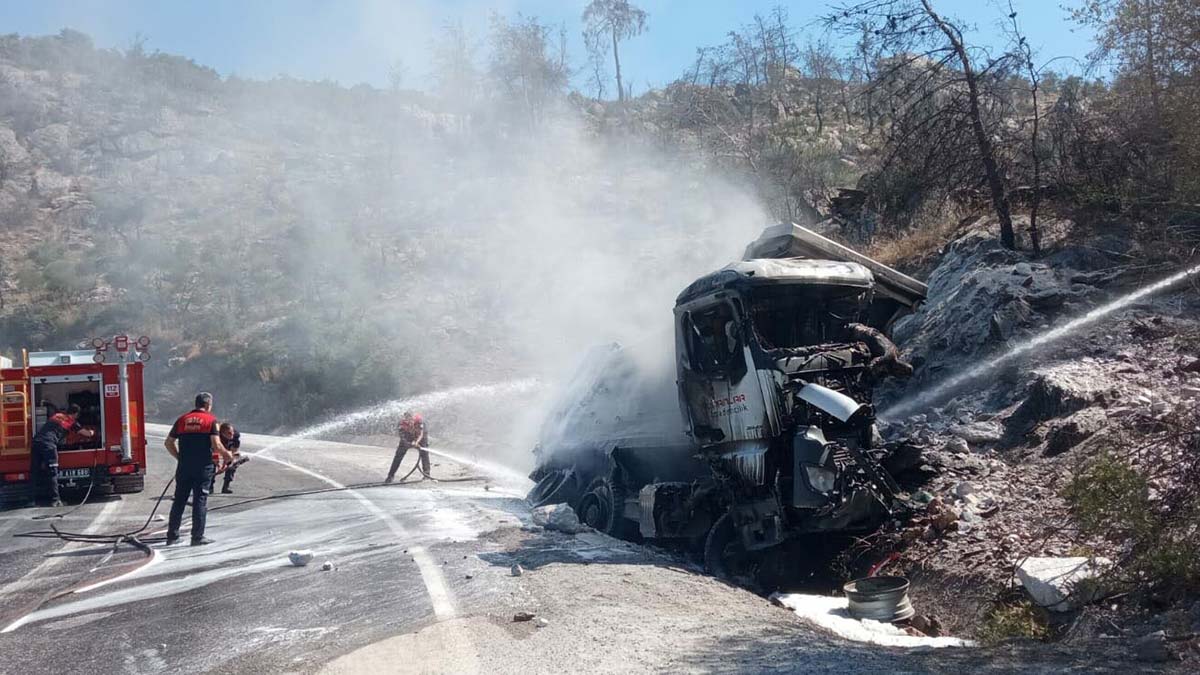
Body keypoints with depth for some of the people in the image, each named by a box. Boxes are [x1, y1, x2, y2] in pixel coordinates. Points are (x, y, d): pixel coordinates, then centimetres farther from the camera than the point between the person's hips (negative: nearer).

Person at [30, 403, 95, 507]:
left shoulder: (56, 415, 28)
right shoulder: (72, 422, 14)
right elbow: (87, 434, 20)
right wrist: (92, 432, 44)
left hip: (36, 440, 6)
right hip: (48, 444, -6)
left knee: (36, 472, 10)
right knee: (52, 473, -3)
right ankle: (55, 500, -6)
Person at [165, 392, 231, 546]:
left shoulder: (182, 419, 10)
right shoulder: (211, 420, -3)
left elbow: (169, 442, 10)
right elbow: (216, 445, -12)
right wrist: (227, 455, 4)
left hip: (184, 466, 4)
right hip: (203, 467, -4)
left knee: (179, 500, 12)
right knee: (200, 501, 1)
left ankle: (172, 536, 16)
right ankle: (197, 537, 2)